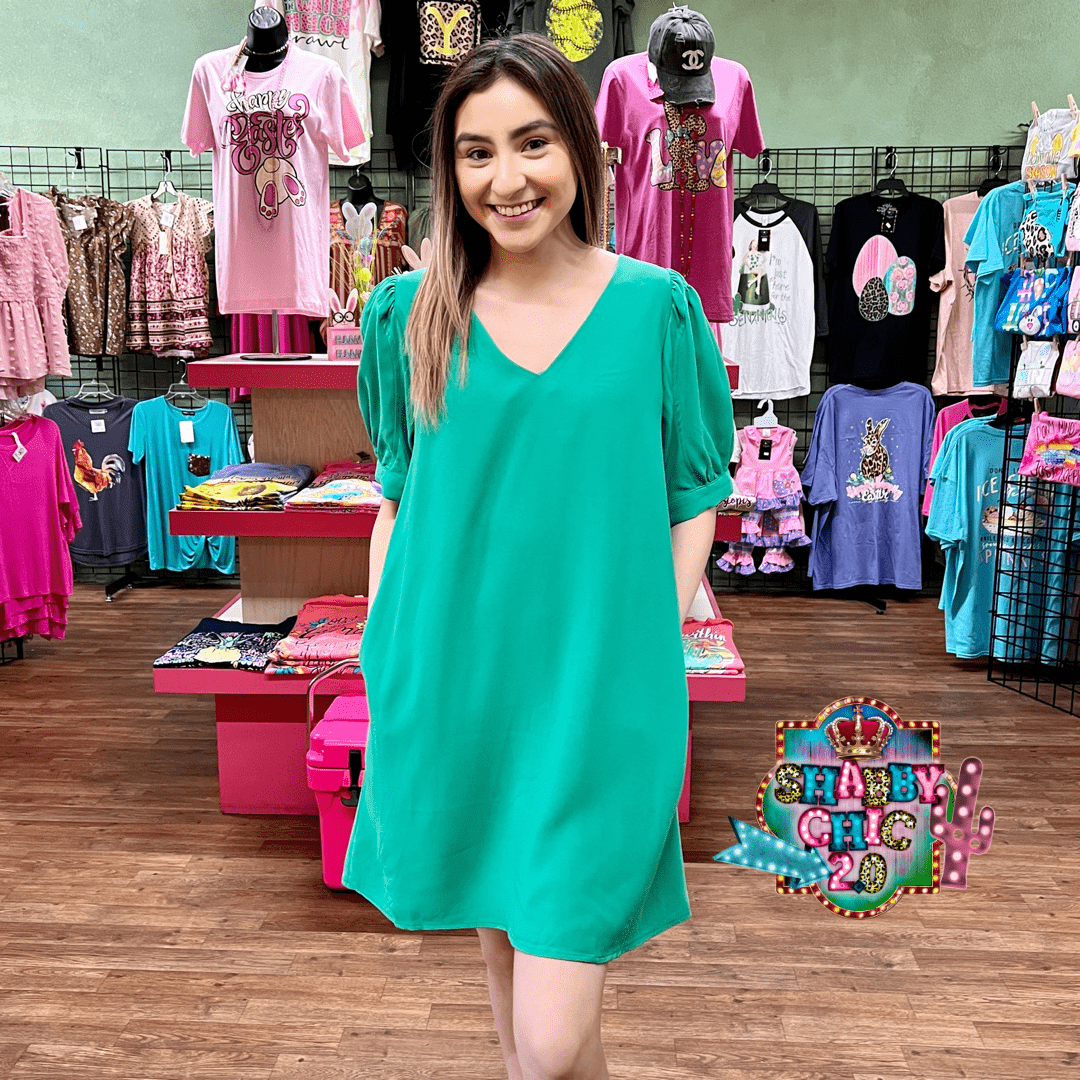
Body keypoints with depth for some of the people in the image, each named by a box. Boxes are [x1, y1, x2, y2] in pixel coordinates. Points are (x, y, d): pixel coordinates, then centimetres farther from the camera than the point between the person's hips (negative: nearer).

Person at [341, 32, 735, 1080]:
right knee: (501, 947, 20)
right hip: (450, 697, 3)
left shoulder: (656, 307, -2)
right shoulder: (409, 314, 2)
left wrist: (646, 666, -7)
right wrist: (384, 680, 5)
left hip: (599, 707, -2)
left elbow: (691, 504, 3)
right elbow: (397, 504, 9)